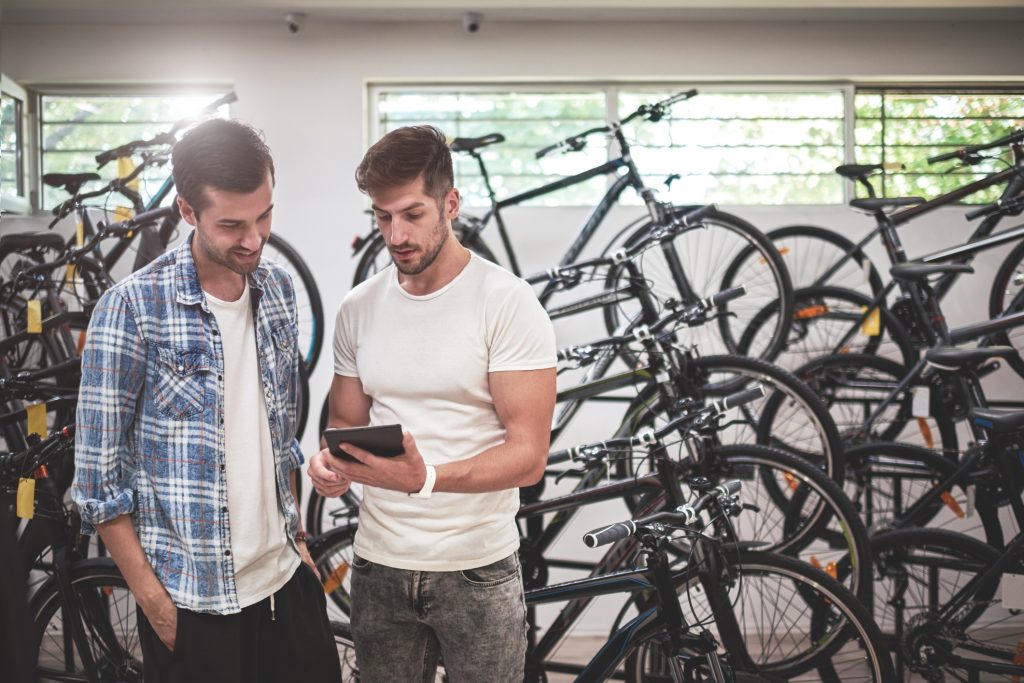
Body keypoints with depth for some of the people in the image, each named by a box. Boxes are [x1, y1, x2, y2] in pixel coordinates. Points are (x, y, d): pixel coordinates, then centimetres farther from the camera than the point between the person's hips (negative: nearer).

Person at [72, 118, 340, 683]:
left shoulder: (279, 291, 3)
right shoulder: (132, 308, -14)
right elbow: (98, 477, -11)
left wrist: (297, 537, 11)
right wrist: (154, 601, -10)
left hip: (287, 578, 5)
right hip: (194, 600, -5)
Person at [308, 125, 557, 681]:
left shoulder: (508, 302, -12)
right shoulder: (358, 308, 4)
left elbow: (528, 454, -16)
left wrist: (425, 480, -31)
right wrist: (330, 463, -10)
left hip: (477, 571, -4)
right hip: (378, 567, 4)